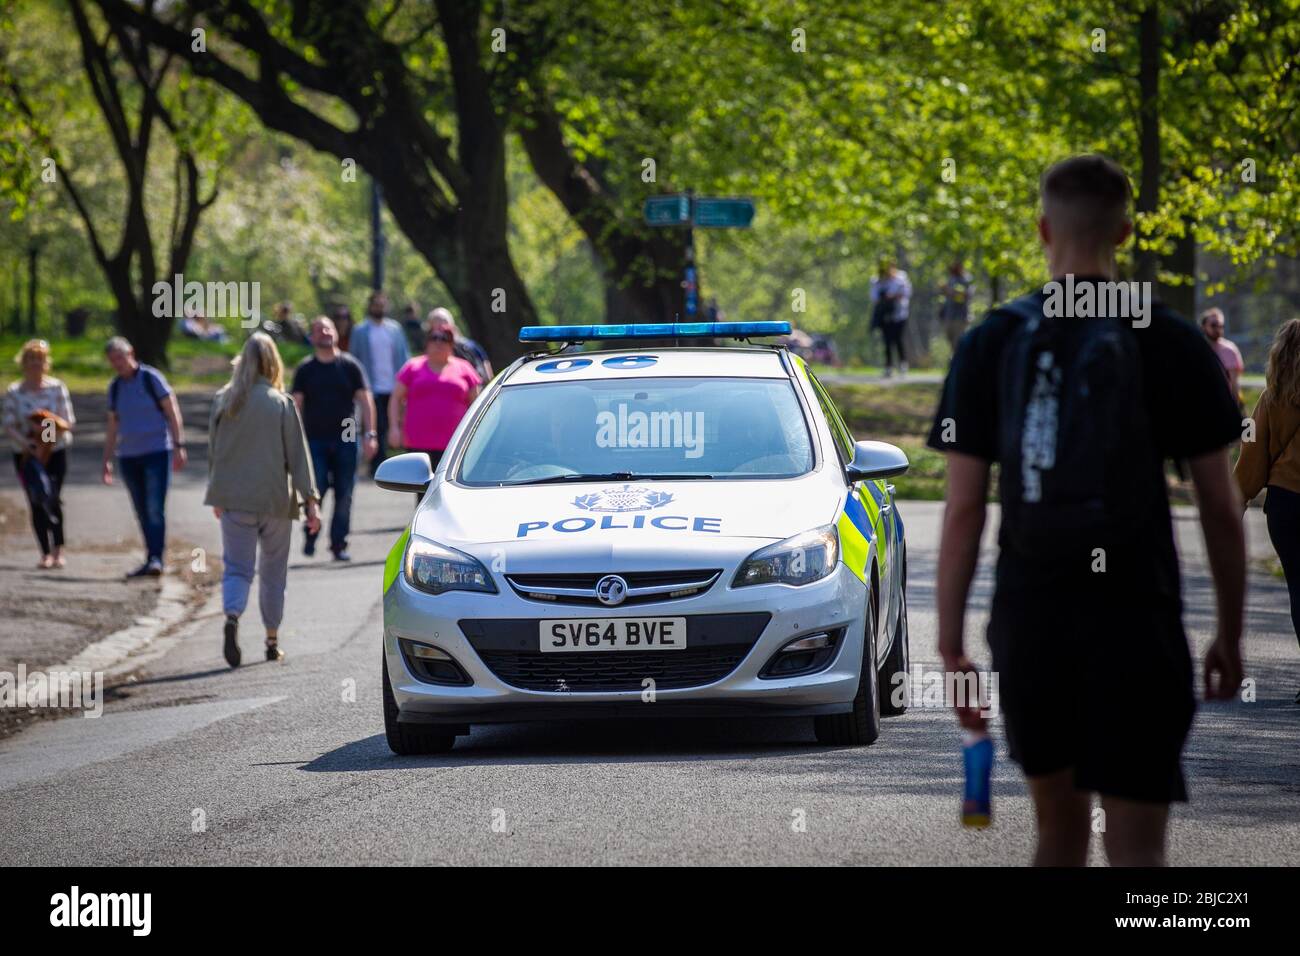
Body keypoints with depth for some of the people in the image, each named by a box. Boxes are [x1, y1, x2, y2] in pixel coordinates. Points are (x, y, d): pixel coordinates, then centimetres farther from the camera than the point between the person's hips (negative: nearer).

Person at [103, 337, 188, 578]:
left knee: (155, 508, -14)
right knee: (143, 512, 5)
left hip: (157, 451, -5)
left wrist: (178, 446, -11)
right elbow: (112, 426, 18)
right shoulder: (115, 388, 12)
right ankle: (151, 560, 10)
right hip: (129, 456, 5)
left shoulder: (151, 378, -3)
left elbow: (172, 412, -4)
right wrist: (107, 461, 14)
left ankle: (156, 559, -20)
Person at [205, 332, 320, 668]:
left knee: (236, 567, 2)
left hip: (234, 498, 1)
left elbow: (214, 451, 9)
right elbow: (298, 455, -8)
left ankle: (232, 617, -27)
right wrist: (311, 501, -5)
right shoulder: (281, 404, -7)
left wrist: (217, 496, 20)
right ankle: (272, 640, 20)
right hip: (276, 499, -1)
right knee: (273, 571, 13)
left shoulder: (224, 401, 0)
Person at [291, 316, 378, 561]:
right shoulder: (305, 369, 5)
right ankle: (310, 537, 13)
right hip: (315, 440, -1)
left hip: (345, 440, 1)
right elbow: (296, 405, 6)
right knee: (316, 491, -8)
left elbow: (365, 400, 4)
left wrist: (369, 435, -4)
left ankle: (339, 544, 9)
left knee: (344, 495, 1)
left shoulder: (350, 366, 5)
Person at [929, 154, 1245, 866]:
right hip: (1135, 621, -2)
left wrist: (950, 646, 3)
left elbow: (963, 509, -2)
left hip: (1028, 620, 2)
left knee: (1059, 830, 18)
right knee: (1135, 847, -3)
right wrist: (1230, 637, 11)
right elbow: (1221, 508, 0)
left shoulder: (990, 345, 1)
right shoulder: (1171, 346, -2)